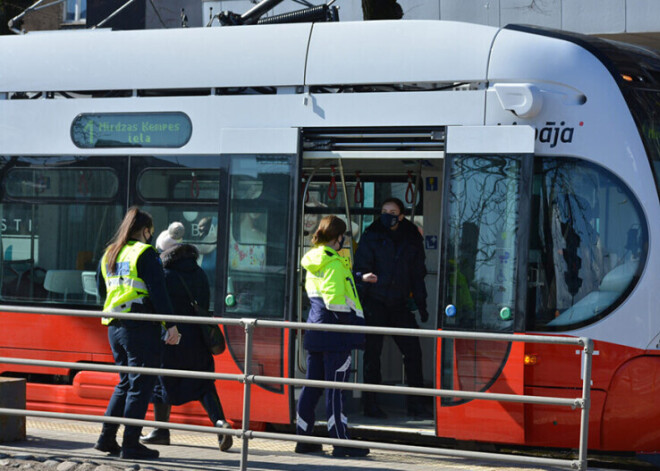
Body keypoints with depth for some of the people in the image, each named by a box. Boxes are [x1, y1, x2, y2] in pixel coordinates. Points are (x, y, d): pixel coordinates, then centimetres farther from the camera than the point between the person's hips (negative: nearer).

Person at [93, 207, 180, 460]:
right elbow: (158, 291, -15)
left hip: (114, 326, 7)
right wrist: (171, 324, -16)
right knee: (141, 384, -2)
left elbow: (101, 290, 22)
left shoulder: (109, 254, 15)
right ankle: (131, 444, -2)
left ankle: (107, 438, 14)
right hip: (140, 326, -7)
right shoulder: (145, 253, -8)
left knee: (125, 382, 17)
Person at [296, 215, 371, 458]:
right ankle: (340, 442, -4)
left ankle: (303, 438, 14)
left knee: (312, 384, 11)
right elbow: (335, 298, -19)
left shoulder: (313, 260, 14)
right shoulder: (333, 262, -13)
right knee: (335, 387, -6)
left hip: (315, 327, 9)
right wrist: (351, 322, -13)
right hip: (334, 328, -9)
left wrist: (359, 279, 33)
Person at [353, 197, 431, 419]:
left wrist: (421, 304, 10)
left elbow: (418, 274, 15)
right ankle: (370, 404, 7)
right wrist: (363, 277, -28)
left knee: (413, 351, -2)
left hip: (400, 305, 3)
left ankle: (414, 403, 7)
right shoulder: (371, 237, 1)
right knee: (372, 353, -1)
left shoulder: (412, 240, 10)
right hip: (375, 303, -3)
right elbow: (360, 266, -4)